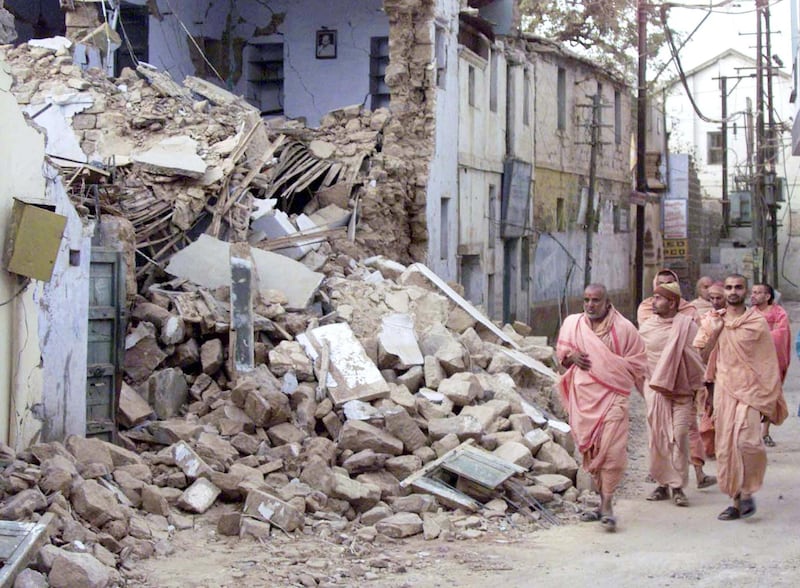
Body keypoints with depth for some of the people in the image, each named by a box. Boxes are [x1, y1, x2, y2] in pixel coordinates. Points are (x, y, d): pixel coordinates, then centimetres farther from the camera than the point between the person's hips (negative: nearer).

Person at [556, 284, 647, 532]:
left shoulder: (624, 328, -1)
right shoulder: (572, 323, 8)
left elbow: (637, 363, 6)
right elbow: (561, 352, 18)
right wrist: (571, 357, -5)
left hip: (612, 395, -4)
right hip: (583, 396, 4)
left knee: (611, 449, -15)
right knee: (590, 450, 9)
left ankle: (607, 505, -14)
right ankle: (603, 500, 21)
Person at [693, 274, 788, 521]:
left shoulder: (758, 322, 1)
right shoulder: (714, 322, 8)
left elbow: (769, 362, 5)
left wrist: (769, 400, 4)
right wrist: (715, 333, -9)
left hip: (750, 390, -3)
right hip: (724, 389, 3)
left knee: (746, 440, -20)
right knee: (726, 445, 3)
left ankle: (747, 491, 1)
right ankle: (736, 500, 13)